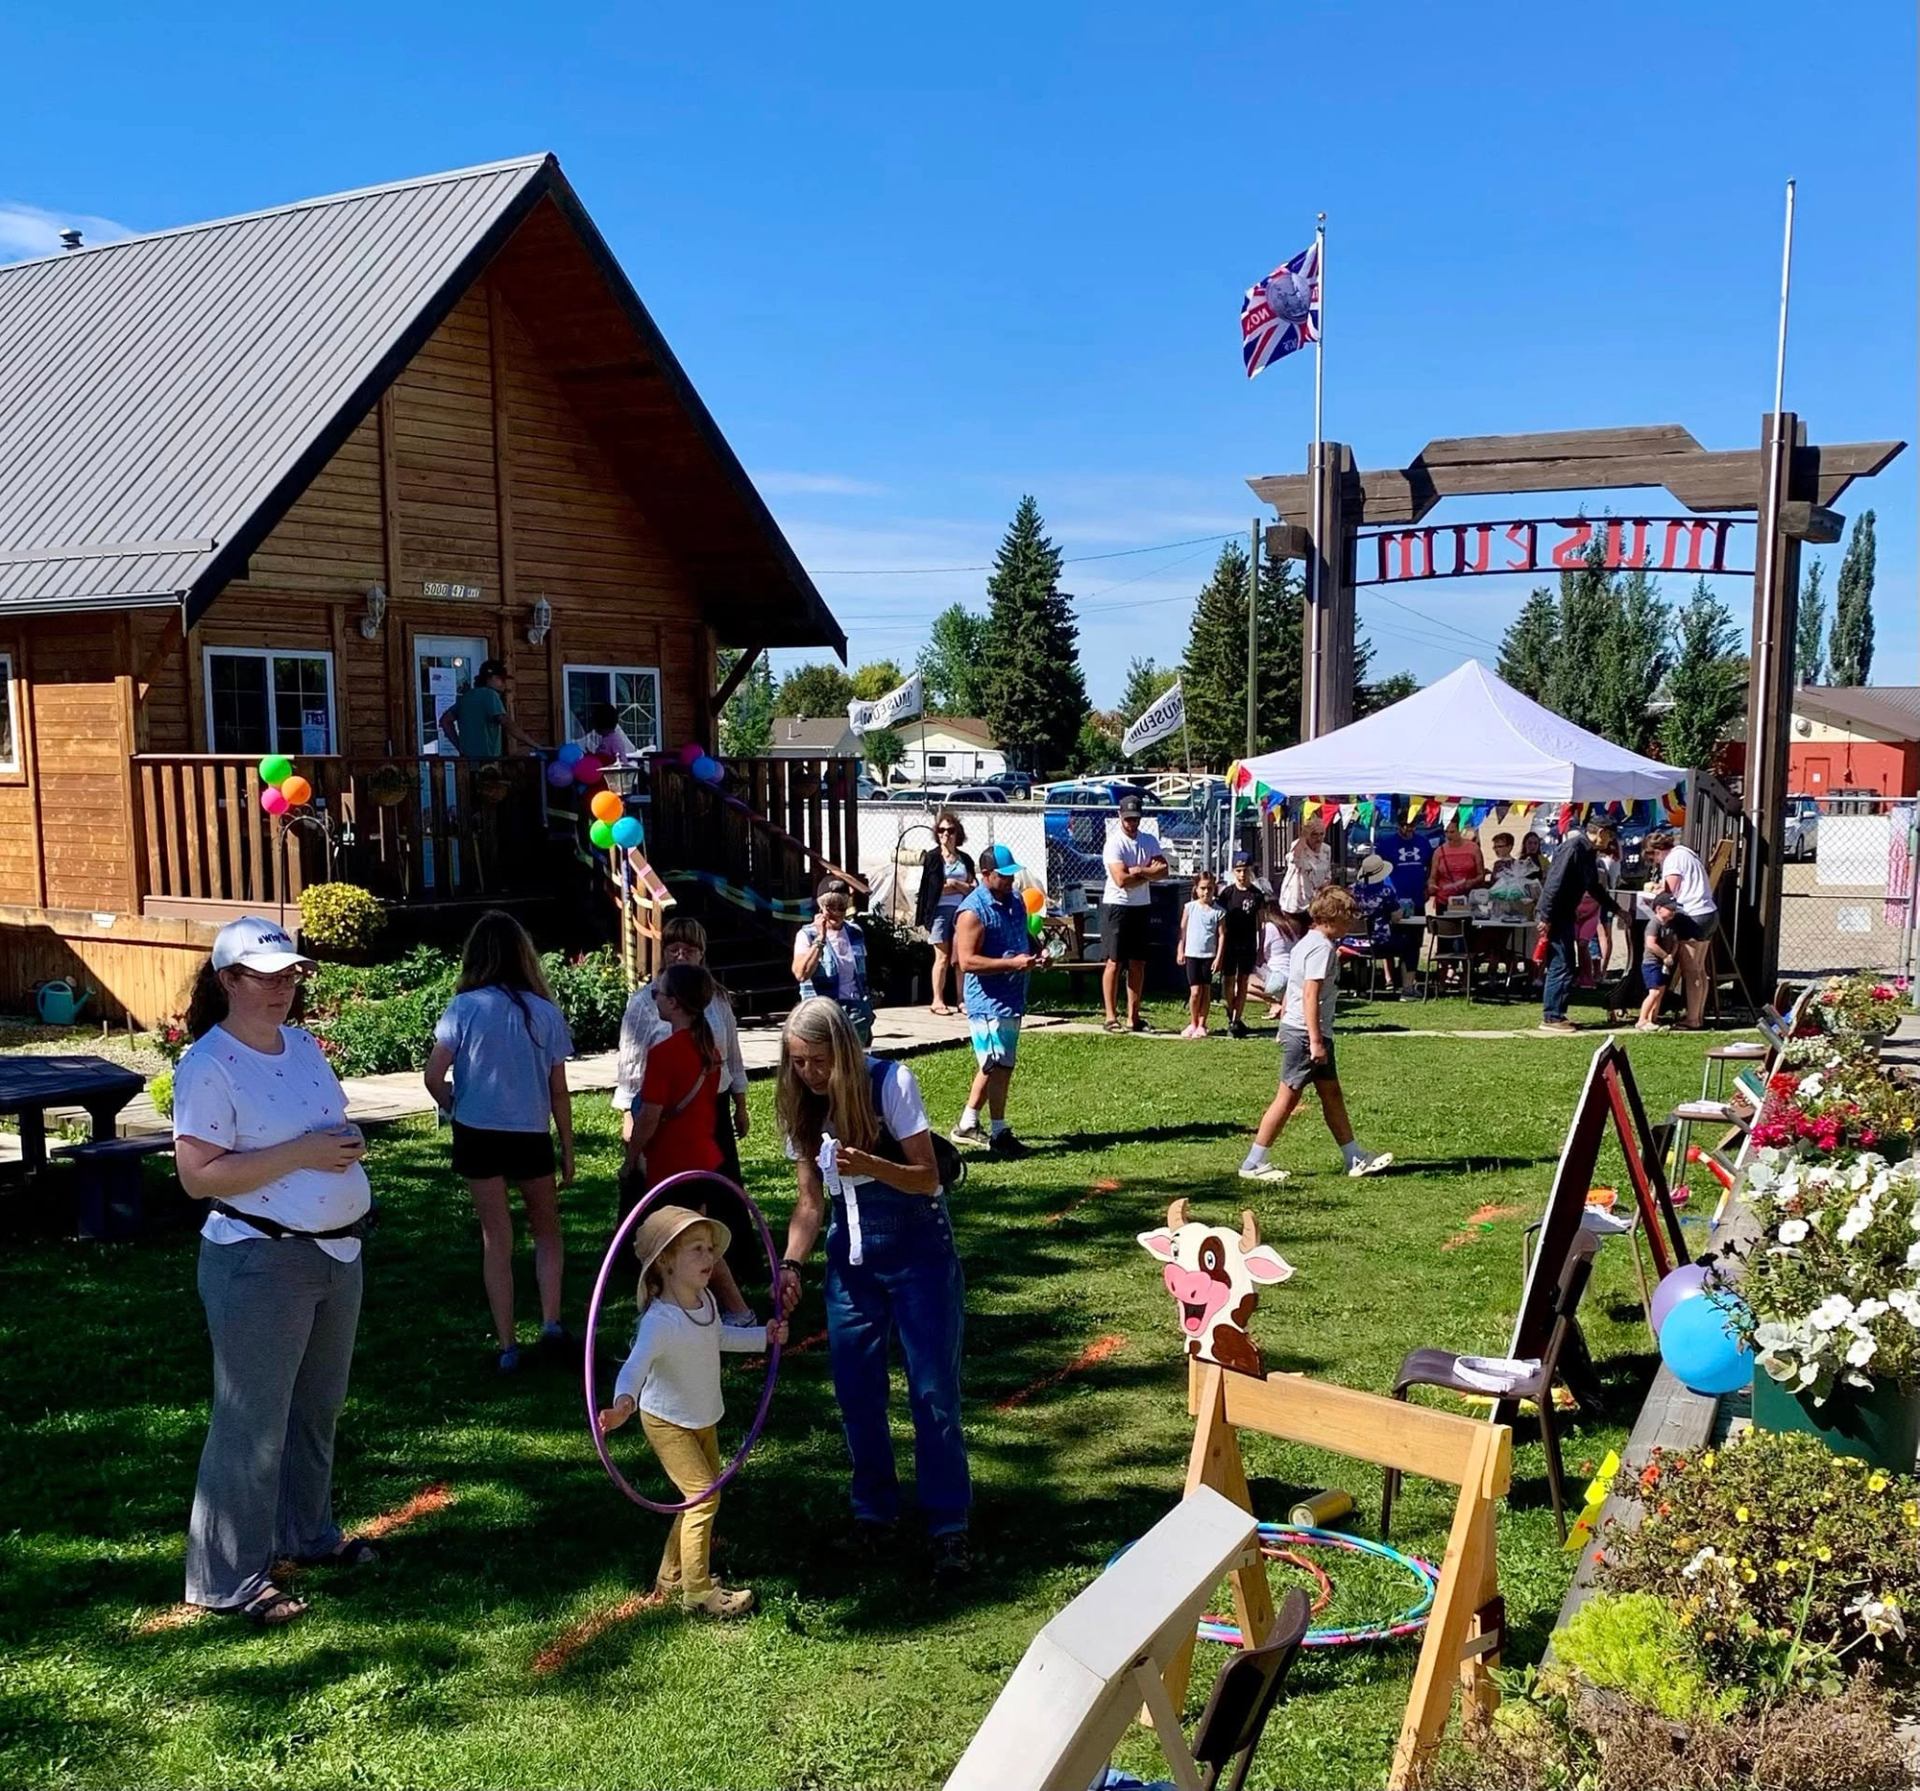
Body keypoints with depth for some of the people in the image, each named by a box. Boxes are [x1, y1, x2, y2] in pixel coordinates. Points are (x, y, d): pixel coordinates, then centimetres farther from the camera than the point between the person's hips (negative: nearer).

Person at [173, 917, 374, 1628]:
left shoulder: (304, 1045, 8)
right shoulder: (208, 1065, -16)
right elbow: (198, 1175, -21)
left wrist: (348, 1143, 2)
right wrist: (301, 1153, -25)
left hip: (337, 1250, 8)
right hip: (260, 1263, -8)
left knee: (317, 1408, 21)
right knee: (253, 1422, 0)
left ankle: (306, 1531, 39)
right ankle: (230, 1577, 13)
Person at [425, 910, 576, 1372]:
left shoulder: (464, 1008, -8)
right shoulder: (544, 1012, -5)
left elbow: (433, 1078, -9)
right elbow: (558, 1091, -1)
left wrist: (456, 1110, 11)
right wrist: (567, 1149, 9)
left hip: (478, 1136, 0)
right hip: (532, 1137, 0)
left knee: (496, 1240, 10)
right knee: (547, 1230, 20)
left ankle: (507, 1345, 12)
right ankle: (551, 1321, 7)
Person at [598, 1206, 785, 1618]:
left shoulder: (705, 1300, -8)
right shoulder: (659, 1321, -34)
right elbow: (636, 1365, -48)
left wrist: (763, 1336, 13)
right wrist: (624, 1402, -66)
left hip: (704, 1418, 9)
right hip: (667, 1422, -8)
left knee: (704, 1495, 18)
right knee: (703, 1496, -11)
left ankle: (672, 1576, 35)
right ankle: (697, 1592, 3)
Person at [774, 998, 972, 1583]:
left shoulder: (890, 1082, -16)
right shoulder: (800, 1108, -2)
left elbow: (928, 1179, -16)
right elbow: (811, 1202, 1)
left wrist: (868, 1164, -34)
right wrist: (792, 1265, -15)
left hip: (918, 1249, -4)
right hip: (851, 1255, 4)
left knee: (933, 1392, -4)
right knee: (855, 1391, 6)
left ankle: (948, 1528, 5)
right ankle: (874, 1512, 24)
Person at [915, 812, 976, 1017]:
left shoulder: (965, 859, 14)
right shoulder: (931, 857, 2)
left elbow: (972, 888, 11)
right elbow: (924, 888, -1)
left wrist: (956, 884, -5)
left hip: (961, 911, 3)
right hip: (939, 910, -3)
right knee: (942, 957, -4)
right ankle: (938, 1000, 3)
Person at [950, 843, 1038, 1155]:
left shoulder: (1016, 899, 11)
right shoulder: (973, 910, -16)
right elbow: (967, 961, -21)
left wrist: (1036, 954, 5)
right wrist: (1012, 963, -26)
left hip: (1013, 998, 9)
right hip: (988, 1001, -9)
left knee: (993, 1066, 16)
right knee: (999, 1066, -7)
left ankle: (967, 1126, 27)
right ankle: (998, 1134, 4)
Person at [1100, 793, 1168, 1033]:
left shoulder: (1149, 841, 7)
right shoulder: (1114, 842, -12)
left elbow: (1163, 870, -5)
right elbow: (1121, 880, -22)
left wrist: (1138, 871, -18)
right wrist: (1149, 873, -11)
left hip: (1142, 907, 6)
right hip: (1117, 907, -6)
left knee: (1138, 963, 8)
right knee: (1115, 962, -4)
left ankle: (1133, 1017, 13)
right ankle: (1111, 1017, -2)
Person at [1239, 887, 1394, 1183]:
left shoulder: (1308, 942, 14)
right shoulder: (1322, 948, -16)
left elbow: (1293, 989, 19)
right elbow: (1310, 995, -23)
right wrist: (1316, 1040, -25)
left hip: (1295, 1028, 11)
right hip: (1306, 1033, -11)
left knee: (1331, 1094, 14)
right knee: (1288, 1098, -4)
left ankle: (1355, 1158, 22)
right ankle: (1253, 1163, 2)